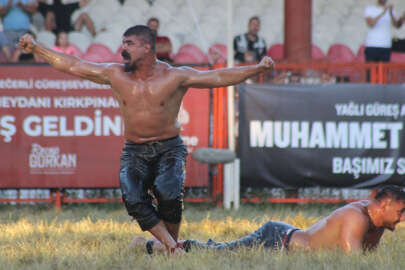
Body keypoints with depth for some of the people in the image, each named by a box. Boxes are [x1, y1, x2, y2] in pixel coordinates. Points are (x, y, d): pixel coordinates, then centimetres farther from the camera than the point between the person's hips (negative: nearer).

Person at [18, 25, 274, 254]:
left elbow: (219, 77, -13)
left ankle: (173, 241, -7)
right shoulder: (115, 74, 3)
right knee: (133, 199, -23)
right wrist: (36, 48, 10)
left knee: (168, 191, -29)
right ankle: (171, 246, -19)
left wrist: (257, 69, -24)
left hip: (169, 148, -3)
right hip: (134, 151, 3)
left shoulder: (175, 76, -7)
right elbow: (72, 65, 8)